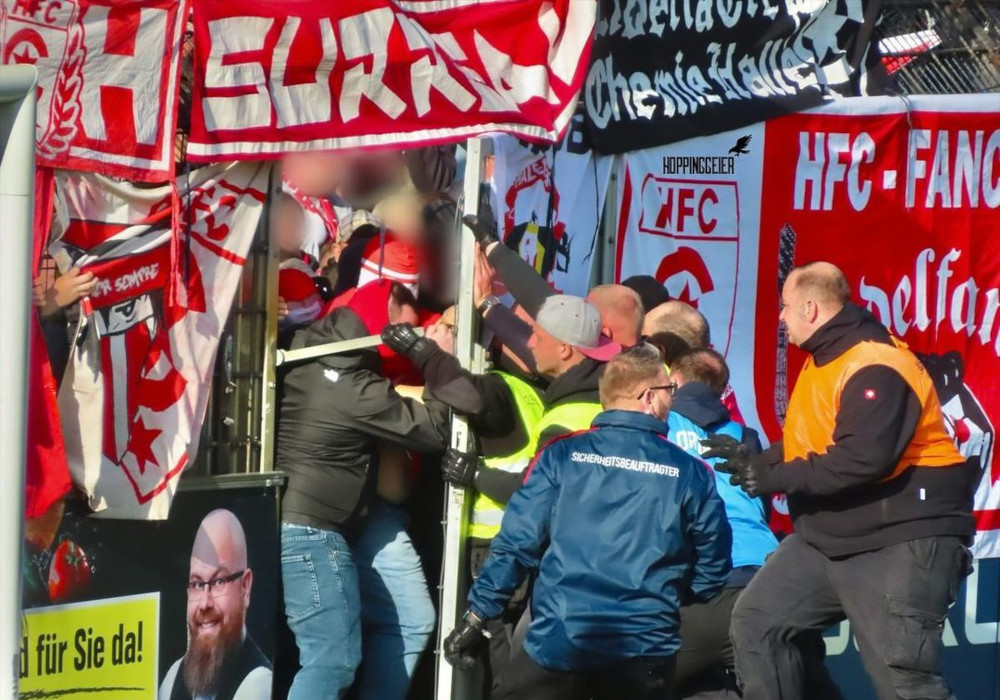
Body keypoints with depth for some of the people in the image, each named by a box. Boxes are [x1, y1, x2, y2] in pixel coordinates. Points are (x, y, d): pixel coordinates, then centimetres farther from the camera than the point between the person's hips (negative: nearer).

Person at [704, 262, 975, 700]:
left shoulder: (875, 368, -21)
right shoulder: (822, 360, 13)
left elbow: (864, 459, -32)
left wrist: (775, 478, -25)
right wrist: (756, 462, 6)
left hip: (901, 539, -11)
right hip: (830, 537, 11)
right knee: (756, 621, 7)